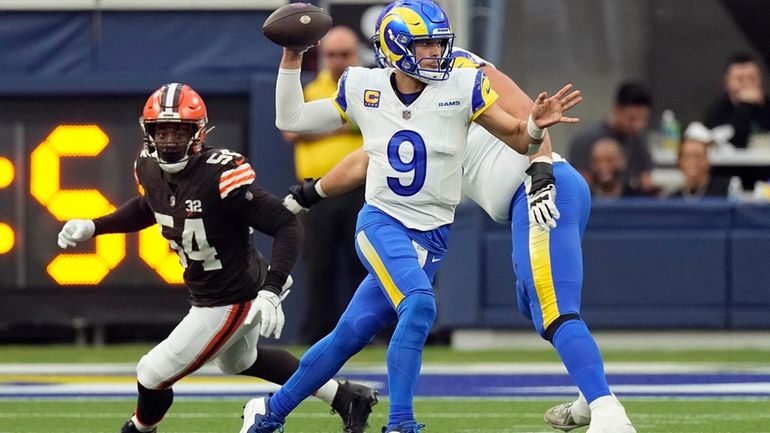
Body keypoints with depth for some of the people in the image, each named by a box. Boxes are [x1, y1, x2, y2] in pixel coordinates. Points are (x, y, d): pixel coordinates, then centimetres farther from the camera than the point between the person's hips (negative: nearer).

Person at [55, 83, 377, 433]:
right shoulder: (150, 169, -7)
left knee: (153, 375, -3)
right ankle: (345, 397, 44)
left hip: (229, 303, -10)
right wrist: (92, 227, 6)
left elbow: (287, 226, -31)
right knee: (239, 362, 34)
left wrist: (271, 291, -41)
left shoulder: (219, 177, -32)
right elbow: (146, 208, 18)